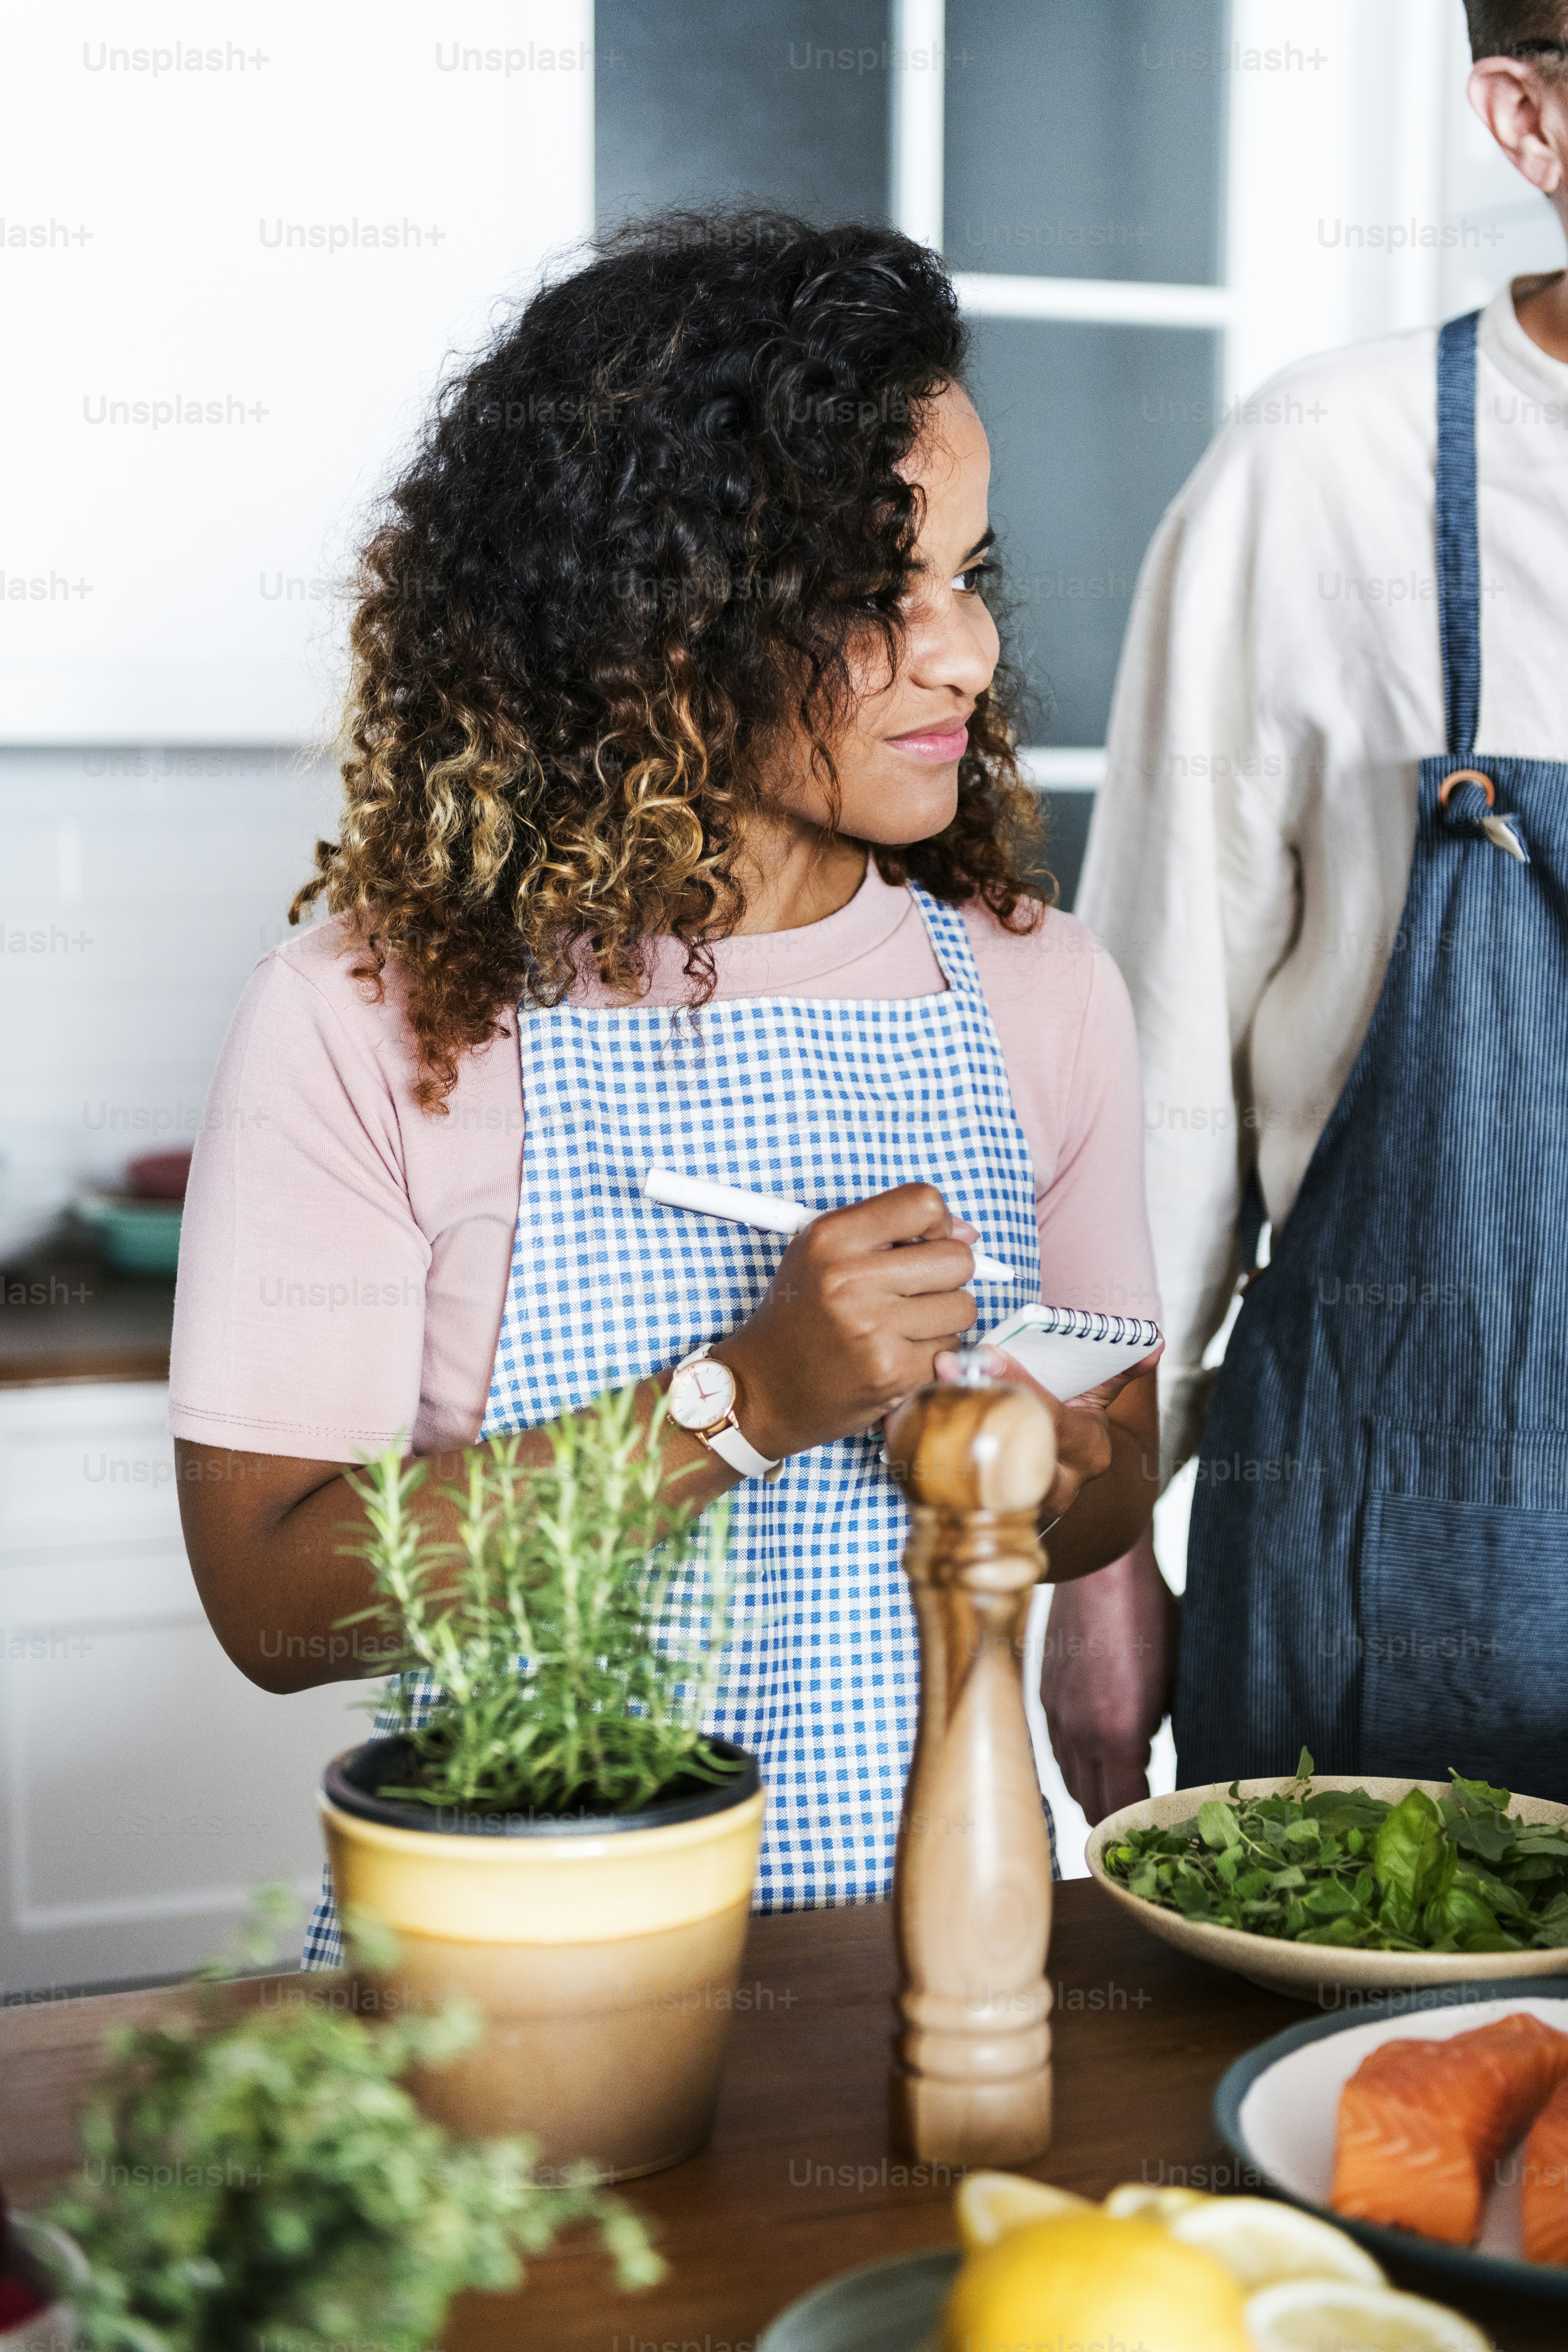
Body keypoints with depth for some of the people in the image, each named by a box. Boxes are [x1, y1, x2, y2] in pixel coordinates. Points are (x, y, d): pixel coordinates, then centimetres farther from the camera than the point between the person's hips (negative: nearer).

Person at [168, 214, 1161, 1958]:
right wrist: (741, 1402, -18)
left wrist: (1058, 1481, -7)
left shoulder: (1035, 991, 5)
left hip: (930, 1905, 5)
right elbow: (275, 1594, -10)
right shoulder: (377, 1012, -8)